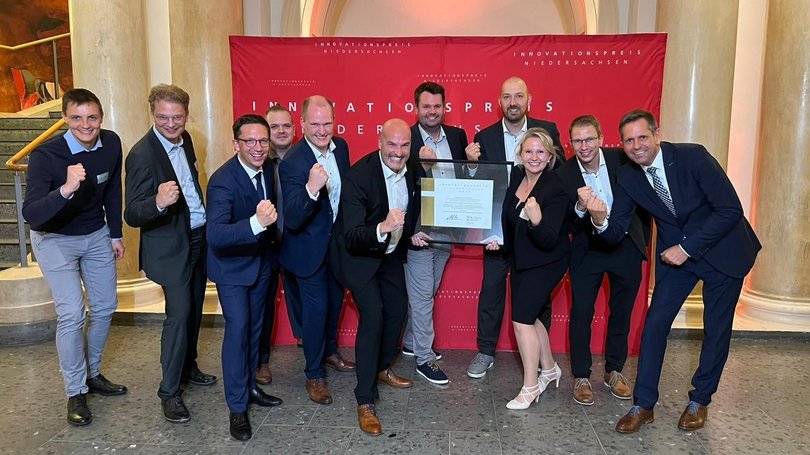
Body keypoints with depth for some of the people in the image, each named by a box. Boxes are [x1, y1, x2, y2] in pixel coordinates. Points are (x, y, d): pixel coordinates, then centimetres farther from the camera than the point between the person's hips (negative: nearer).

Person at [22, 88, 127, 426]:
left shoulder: (111, 144, -13)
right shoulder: (45, 155, -26)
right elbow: (30, 214, -35)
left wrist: (115, 233, 8)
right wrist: (66, 190, -51)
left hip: (97, 235, 5)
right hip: (55, 240, -5)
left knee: (105, 307, 10)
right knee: (72, 315, -10)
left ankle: (92, 373, 30)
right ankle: (75, 392, 7)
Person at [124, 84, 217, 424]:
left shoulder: (184, 140, 2)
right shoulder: (142, 154, -22)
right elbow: (132, 215, -25)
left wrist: (208, 222, 12)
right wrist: (158, 202, -45)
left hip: (198, 238, 8)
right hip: (171, 246, -8)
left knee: (194, 309, 18)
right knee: (179, 314, -8)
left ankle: (187, 366, 37)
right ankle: (169, 392, 7)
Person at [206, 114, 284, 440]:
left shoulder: (268, 168, -9)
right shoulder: (222, 181, -30)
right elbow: (215, 236, -43)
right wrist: (256, 222, -55)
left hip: (262, 259, 7)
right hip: (232, 265, -7)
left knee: (255, 327, 18)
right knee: (237, 329, -8)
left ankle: (249, 386, 37)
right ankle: (237, 407, 9)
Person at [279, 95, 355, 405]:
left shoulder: (341, 147, -7)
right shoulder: (292, 162, -27)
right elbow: (292, 220, -33)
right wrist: (311, 189, -50)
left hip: (338, 242, 7)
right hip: (310, 249, -7)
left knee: (335, 301, 23)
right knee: (316, 309, 3)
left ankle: (329, 351, 47)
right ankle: (314, 374, 24)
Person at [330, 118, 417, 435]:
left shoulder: (412, 171, -11)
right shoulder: (358, 175, -30)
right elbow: (351, 237, -35)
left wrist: (412, 232, -4)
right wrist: (382, 228, -51)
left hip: (391, 252, 7)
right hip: (357, 254, -7)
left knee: (398, 309, 14)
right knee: (373, 316, -16)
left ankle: (382, 369, 39)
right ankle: (364, 401, -3)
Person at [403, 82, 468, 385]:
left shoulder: (457, 136, 7)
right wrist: (422, 163, -30)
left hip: (448, 229, 6)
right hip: (418, 230, -6)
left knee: (427, 292, 19)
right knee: (422, 296, 2)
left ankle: (411, 342, 37)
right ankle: (424, 358, 15)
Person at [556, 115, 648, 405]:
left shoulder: (622, 159, -10)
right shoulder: (563, 175, -14)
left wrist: (643, 236, 5)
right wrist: (580, 208, -35)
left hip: (626, 247, 2)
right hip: (587, 250, -2)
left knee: (621, 312, 13)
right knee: (581, 313, 2)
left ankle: (614, 371, 31)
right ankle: (581, 376, 18)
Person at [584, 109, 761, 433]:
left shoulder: (693, 156, -23)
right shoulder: (627, 177, -11)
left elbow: (731, 210, -22)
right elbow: (616, 233, -11)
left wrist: (686, 247, -23)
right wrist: (600, 220, -35)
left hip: (722, 249, -3)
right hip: (675, 253, 3)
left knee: (716, 328, 6)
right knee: (655, 322, -2)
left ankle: (699, 400, 27)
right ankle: (643, 405, 9)